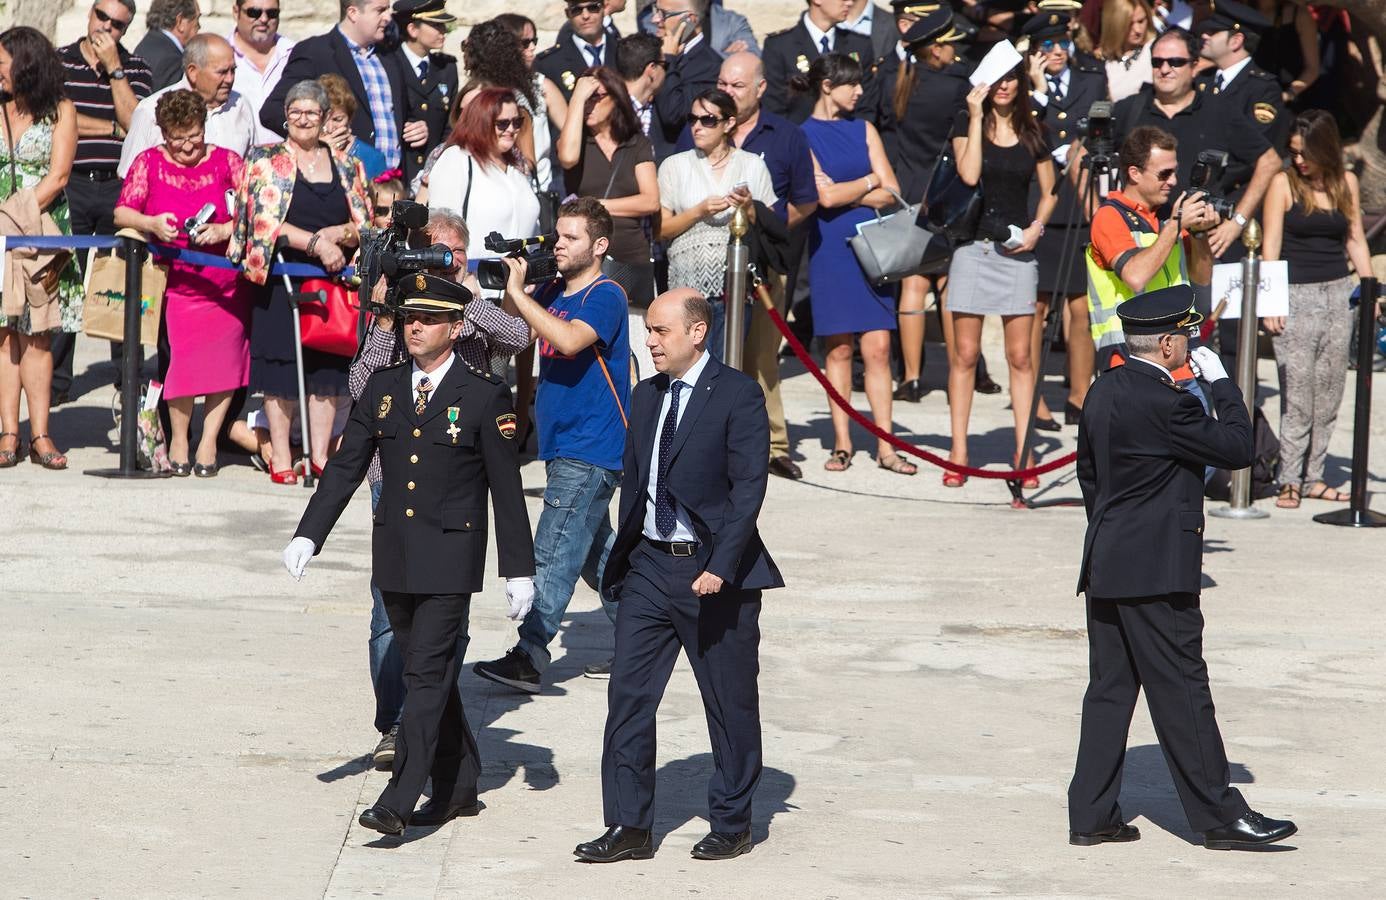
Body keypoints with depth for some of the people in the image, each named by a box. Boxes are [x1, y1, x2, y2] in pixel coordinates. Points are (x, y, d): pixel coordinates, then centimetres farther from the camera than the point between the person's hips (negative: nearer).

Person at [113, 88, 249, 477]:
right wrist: (151, 223, -17)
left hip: (226, 281, 1)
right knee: (182, 358, -12)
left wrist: (225, 230, -17)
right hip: (175, 281, -1)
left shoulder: (226, 161, 5)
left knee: (224, 357, -6)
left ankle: (209, 438, 7)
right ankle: (179, 437, 5)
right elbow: (121, 213, 2)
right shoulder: (149, 163, 6)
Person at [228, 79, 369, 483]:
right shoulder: (266, 160, 2)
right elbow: (265, 221, -10)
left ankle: (320, 452, 6)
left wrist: (339, 233, -11)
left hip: (332, 280, 3)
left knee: (328, 367, 1)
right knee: (281, 365, -5)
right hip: (281, 278, -3)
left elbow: (367, 225, 10)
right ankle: (280, 455, 0)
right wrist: (316, 243, -18)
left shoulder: (346, 167, 13)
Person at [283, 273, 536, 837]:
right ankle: (458, 789, 24)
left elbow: (507, 489, -3)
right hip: (395, 556, 5)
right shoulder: (383, 389, 8)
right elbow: (345, 468, 9)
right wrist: (308, 535, -1)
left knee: (428, 674, -10)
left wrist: (518, 570, -3)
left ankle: (398, 801, -14)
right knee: (430, 674, 13)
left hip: (449, 557, -5)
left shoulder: (485, 395, -5)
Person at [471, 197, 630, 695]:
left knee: (553, 554, -12)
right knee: (595, 552, 17)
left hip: (591, 452, -9)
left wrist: (518, 293, -26)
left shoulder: (605, 296, -13)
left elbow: (569, 340, -30)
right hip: (563, 445, 9)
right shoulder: (553, 291, 12)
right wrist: (506, 288, -8)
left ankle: (530, 657, -13)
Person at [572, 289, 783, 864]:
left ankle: (732, 826, 17)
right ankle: (629, 827, 5)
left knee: (730, 704, 5)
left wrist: (719, 567, -21)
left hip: (714, 574, -6)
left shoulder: (737, 396, -10)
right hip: (648, 565, 6)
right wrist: (622, 561, 11)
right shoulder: (646, 396, 11)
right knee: (627, 696, 0)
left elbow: (748, 487, -15)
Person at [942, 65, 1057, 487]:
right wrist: (977, 118, -13)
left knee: (1020, 357, 0)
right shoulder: (966, 124, 2)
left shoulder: (1032, 133, 9)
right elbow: (969, 174, -15)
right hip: (973, 243, -2)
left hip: (1018, 248, 2)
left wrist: (1037, 227, -1)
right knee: (965, 354, -1)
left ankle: (1023, 453, 4)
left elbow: (1049, 191, 17)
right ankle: (958, 453, 4)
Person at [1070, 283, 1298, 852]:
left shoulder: (1104, 391, 9)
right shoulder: (1164, 402, -20)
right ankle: (1219, 815, 3)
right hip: (1156, 572, -9)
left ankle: (1091, 815, 12)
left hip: (1106, 567, 9)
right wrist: (1221, 384, -4)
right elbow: (1236, 449, -14)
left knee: (1110, 689, 11)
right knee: (1181, 692, -3)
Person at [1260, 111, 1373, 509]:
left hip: (1338, 293, 4)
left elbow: (1355, 240, 15)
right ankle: (1290, 480, -4)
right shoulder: (1283, 183, -2)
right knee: (1296, 391, -8)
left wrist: (1370, 290, 6)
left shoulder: (1346, 183, 9)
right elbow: (1271, 245, -4)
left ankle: (1313, 476, 10)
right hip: (1295, 294, -4)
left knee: (1329, 390, 3)